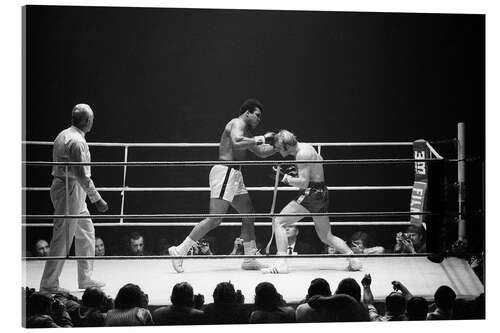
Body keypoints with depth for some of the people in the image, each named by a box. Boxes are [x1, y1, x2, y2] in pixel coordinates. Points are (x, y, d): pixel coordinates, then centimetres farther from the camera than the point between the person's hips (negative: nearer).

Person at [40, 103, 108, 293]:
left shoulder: (63, 135, 12)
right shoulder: (77, 142, -19)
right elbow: (82, 175, -21)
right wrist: (97, 200, -17)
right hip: (71, 191, -10)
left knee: (86, 232, 17)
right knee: (63, 238, -5)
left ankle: (86, 279, 24)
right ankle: (49, 283, 1)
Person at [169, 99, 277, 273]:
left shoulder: (245, 131, 24)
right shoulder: (237, 124, -7)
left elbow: (261, 153, 28)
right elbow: (237, 143, -29)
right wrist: (260, 139, -21)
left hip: (234, 174, 11)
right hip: (225, 172, -11)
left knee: (249, 214, 12)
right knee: (215, 219, -15)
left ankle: (250, 259, 16)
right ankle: (180, 250, -14)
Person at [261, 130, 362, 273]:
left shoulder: (302, 154, -16)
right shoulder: (306, 147, 13)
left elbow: (303, 182, -22)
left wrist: (287, 179, -8)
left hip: (311, 193, -10)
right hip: (321, 193, 10)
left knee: (279, 222, -8)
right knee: (326, 236, 19)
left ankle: (281, 264, -15)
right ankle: (353, 260, 12)